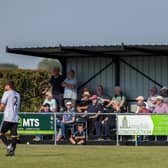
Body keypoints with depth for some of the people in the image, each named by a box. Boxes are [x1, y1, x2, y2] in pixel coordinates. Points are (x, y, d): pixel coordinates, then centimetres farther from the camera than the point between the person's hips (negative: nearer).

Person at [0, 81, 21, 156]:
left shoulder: (7, 93, -3)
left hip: (8, 118, -6)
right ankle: (12, 150, -1)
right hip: (15, 118, 6)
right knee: (14, 135, 4)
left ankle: (9, 145, -17)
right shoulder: (18, 95, 17)